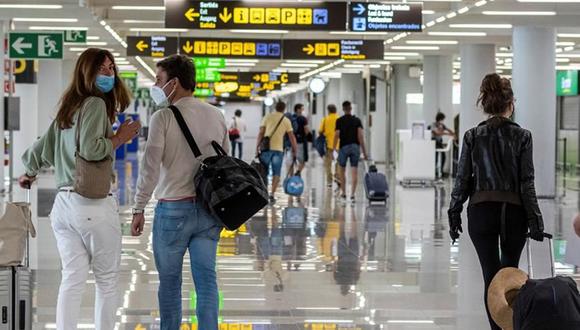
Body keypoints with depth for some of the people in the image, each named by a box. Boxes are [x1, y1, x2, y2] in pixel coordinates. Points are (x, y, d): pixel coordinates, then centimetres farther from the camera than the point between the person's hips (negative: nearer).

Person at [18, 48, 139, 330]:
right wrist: (120, 138, -5)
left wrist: (29, 174, 43)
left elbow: (41, 149, 25)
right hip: (94, 205, -7)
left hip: (63, 204, 7)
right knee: (107, 281, 4)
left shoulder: (67, 110, 18)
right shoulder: (95, 104, -7)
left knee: (72, 279, 5)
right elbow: (90, 149, -20)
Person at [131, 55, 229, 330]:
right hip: (209, 208, 4)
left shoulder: (164, 117, -9)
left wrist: (139, 209, -5)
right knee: (206, 279, 4)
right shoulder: (216, 116, 7)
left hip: (173, 209, -4)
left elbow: (150, 167, -12)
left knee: (170, 280, 9)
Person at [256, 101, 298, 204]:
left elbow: (261, 133, 0)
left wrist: (257, 146, 3)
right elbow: (292, 137, 5)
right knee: (276, 174, 5)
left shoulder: (267, 117, 5)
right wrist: (294, 151, 12)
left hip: (266, 148, 1)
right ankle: (272, 195, -4)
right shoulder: (286, 120, 6)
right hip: (278, 149, -1)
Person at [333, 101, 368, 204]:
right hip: (355, 147, 1)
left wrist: (334, 149, -1)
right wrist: (364, 151, -1)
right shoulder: (357, 120, 2)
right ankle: (352, 195, -8)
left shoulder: (339, 121, -2)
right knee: (354, 172, 0)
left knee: (342, 171, 13)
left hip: (343, 147, -1)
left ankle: (343, 194, 16)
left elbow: (336, 136, -6)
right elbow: (360, 136, -4)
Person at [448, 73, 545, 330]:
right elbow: (527, 183, -6)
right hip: (514, 212, 0)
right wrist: (535, 221, -1)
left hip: (481, 211, 0)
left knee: (491, 275, 3)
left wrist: (454, 214, 8)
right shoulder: (522, 136, -5)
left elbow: (462, 179, 0)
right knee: (510, 271, 18)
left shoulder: (472, 136, -1)